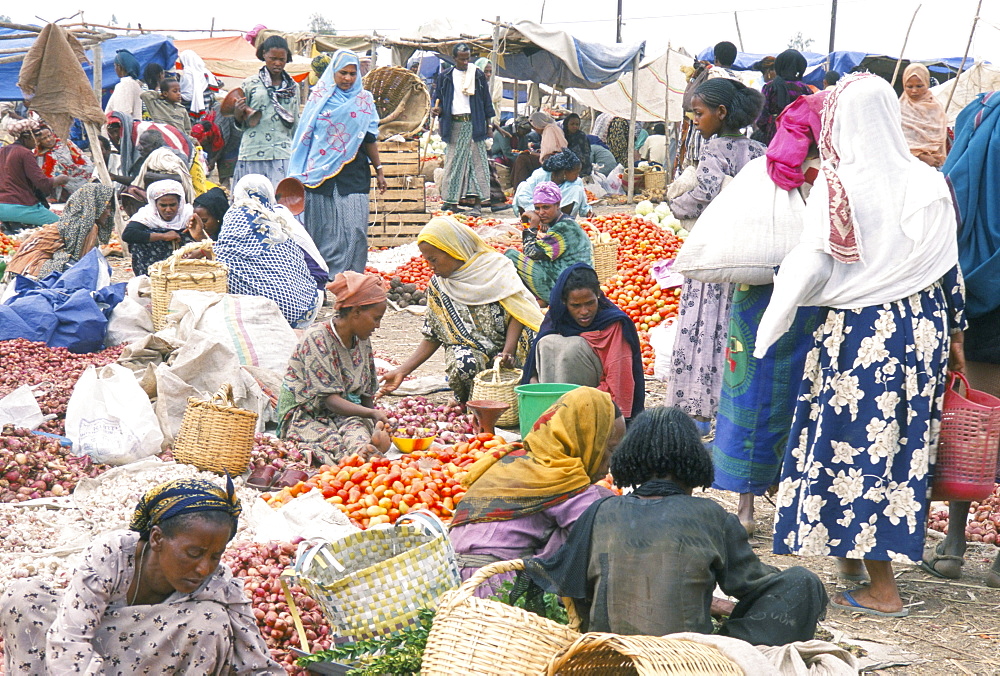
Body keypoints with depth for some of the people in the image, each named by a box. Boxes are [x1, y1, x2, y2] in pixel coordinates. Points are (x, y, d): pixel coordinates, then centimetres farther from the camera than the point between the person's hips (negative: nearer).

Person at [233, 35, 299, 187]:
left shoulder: (293, 87, 14)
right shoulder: (250, 84, 6)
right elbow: (241, 124, 8)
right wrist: (239, 113, -13)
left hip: (283, 153, 2)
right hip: (253, 153, -2)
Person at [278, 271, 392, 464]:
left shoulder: (363, 341, 10)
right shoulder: (317, 338, -13)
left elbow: (366, 397, 14)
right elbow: (330, 399, -19)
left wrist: (378, 426, -6)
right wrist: (374, 414, -31)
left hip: (345, 414, 5)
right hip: (303, 417, -5)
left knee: (358, 426, -35)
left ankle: (365, 449, -68)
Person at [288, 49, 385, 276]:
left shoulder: (364, 100, 9)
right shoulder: (319, 98, 7)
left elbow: (370, 138, 10)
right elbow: (305, 136, 8)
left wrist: (378, 169, 6)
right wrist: (300, 174, 4)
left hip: (354, 174, 0)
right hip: (321, 173, 0)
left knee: (354, 228, -9)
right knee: (324, 230, 2)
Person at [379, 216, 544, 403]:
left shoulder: (495, 267, -2)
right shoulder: (437, 285, 8)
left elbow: (516, 313, -7)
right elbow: (432, 338, 11)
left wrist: (508, 351, -22)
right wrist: (402, 371, 1)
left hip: (502, 345, -2)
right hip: (465, 348, 2)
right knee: (463, 365, -33)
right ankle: (465, 402, 0)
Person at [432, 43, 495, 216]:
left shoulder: (478, 75, 6)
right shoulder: (445, 76, 8)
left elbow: (486, 101, 9)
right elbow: (438, 98, 14)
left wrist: (489, 124, 6)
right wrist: (437, 109, -9)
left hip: (473, 123, -1)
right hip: (453, 124, 1)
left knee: (476, 160, -5)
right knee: (453, 162, 3)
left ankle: (477, 203, -7)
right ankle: (451, 201, 9)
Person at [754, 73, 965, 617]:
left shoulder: (838, 185, -12)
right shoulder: (928, 183, 2)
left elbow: (814, 266, -13)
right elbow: (948, 264, 6)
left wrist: (771, 325, -1)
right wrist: (955, 329, 17)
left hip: (860, 329, -5)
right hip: (924, 326, 5)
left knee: (857, 446, 3)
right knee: (903, 441, 15)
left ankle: (882, 590, 6)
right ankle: (858, 553, 31)